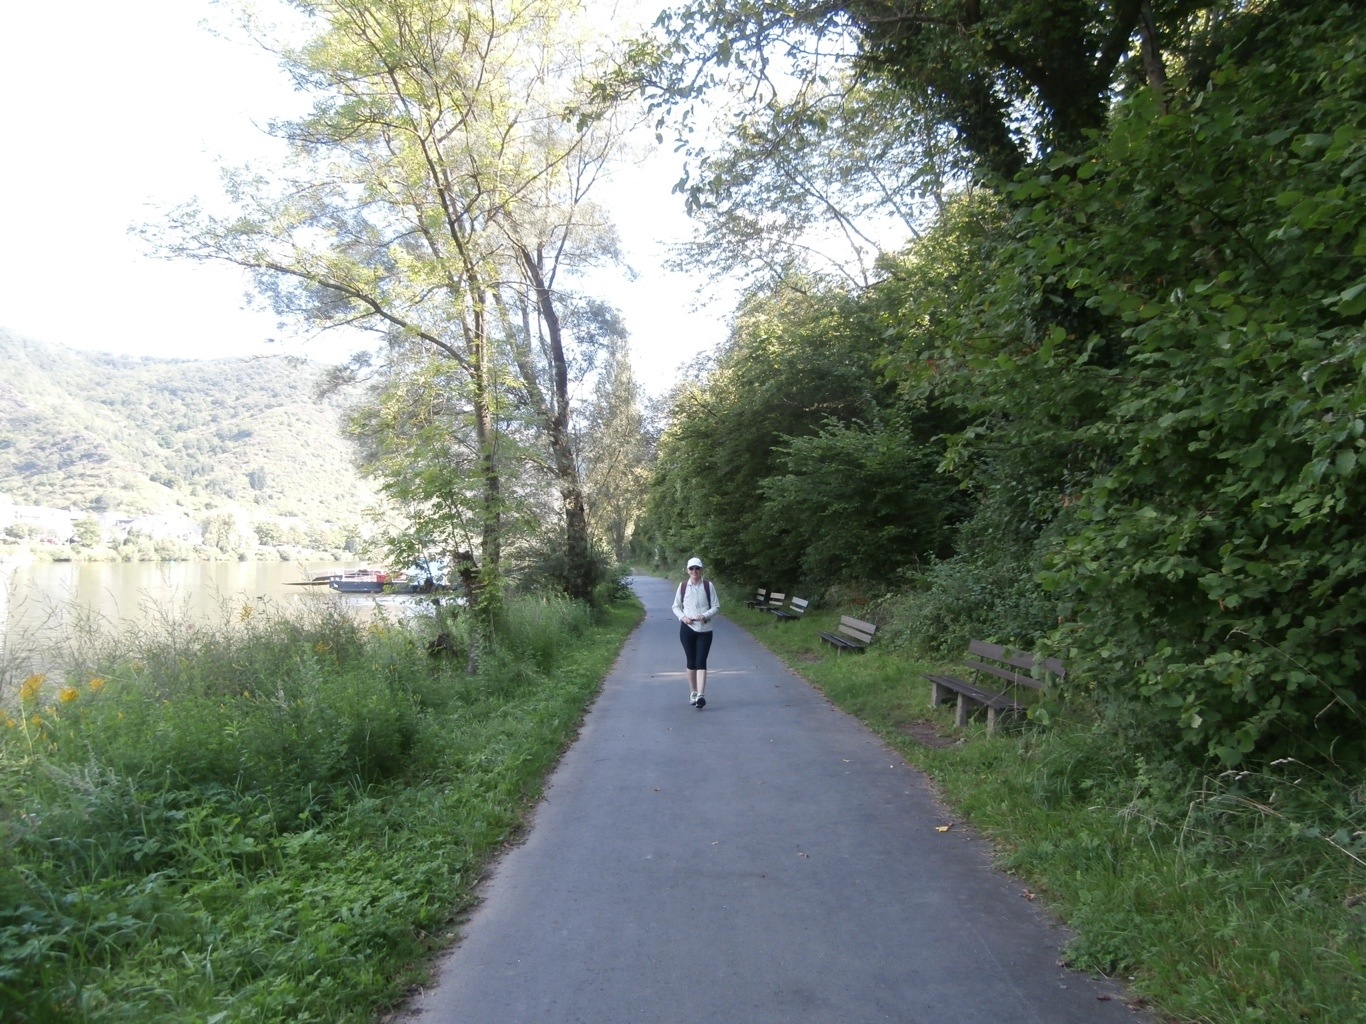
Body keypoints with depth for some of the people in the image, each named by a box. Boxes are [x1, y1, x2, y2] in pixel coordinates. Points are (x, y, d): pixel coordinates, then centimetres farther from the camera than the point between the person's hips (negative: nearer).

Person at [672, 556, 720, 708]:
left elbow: (716, 606, 0)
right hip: (687, 629, 2)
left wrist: (705, 616, -17)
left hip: (704, 629, -2)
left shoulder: (708, 585, -2)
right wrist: (682, 617, -9)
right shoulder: (683, 586, 3)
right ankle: (693, 693, 21)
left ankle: (701, 695, -15)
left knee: (701, 662, -9)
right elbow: (676, 606, 10)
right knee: (691, 662, 9)